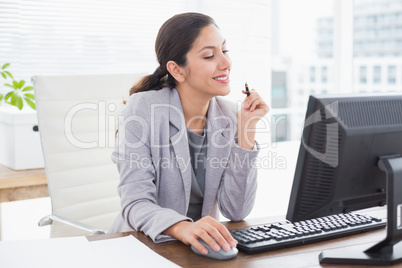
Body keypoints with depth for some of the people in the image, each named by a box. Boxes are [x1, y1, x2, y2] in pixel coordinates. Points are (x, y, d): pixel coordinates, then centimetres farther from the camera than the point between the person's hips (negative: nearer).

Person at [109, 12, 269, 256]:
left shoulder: (230, 116, -1)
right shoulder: (143, 109, -11)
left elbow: (236, 212, -6)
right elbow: (136, 203, -18)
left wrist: (246, 129, -12)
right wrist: (183, 228, -37)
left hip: (203, 246, 2)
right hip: (145, 246, -2)